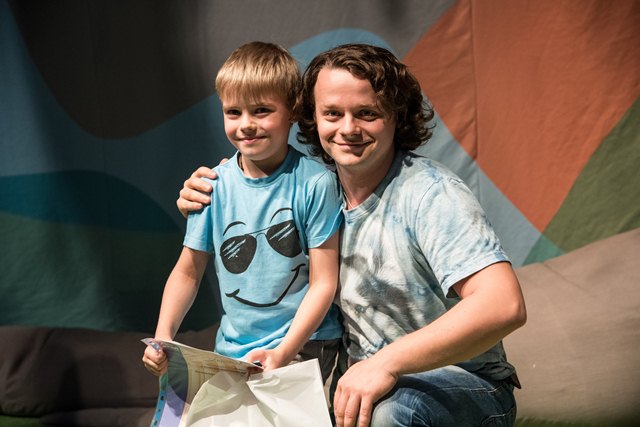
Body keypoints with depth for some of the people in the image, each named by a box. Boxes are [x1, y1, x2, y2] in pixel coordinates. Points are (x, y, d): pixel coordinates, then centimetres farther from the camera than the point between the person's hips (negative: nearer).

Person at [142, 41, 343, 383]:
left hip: (304, 344, -4)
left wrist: (283, 352, -18)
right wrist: (163, 337, -3)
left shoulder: (314, 183, -10)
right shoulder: (214, 185, 0)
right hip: (232, 351, 4)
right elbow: (188, 271, 10)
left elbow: (323, 282, -9)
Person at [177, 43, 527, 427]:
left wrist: (387, 361, -38)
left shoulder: (430, 194, -18)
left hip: (462, 384, -5)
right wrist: (207, 205, 0)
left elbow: (505, 306, -31)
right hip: (359, 382, 5)